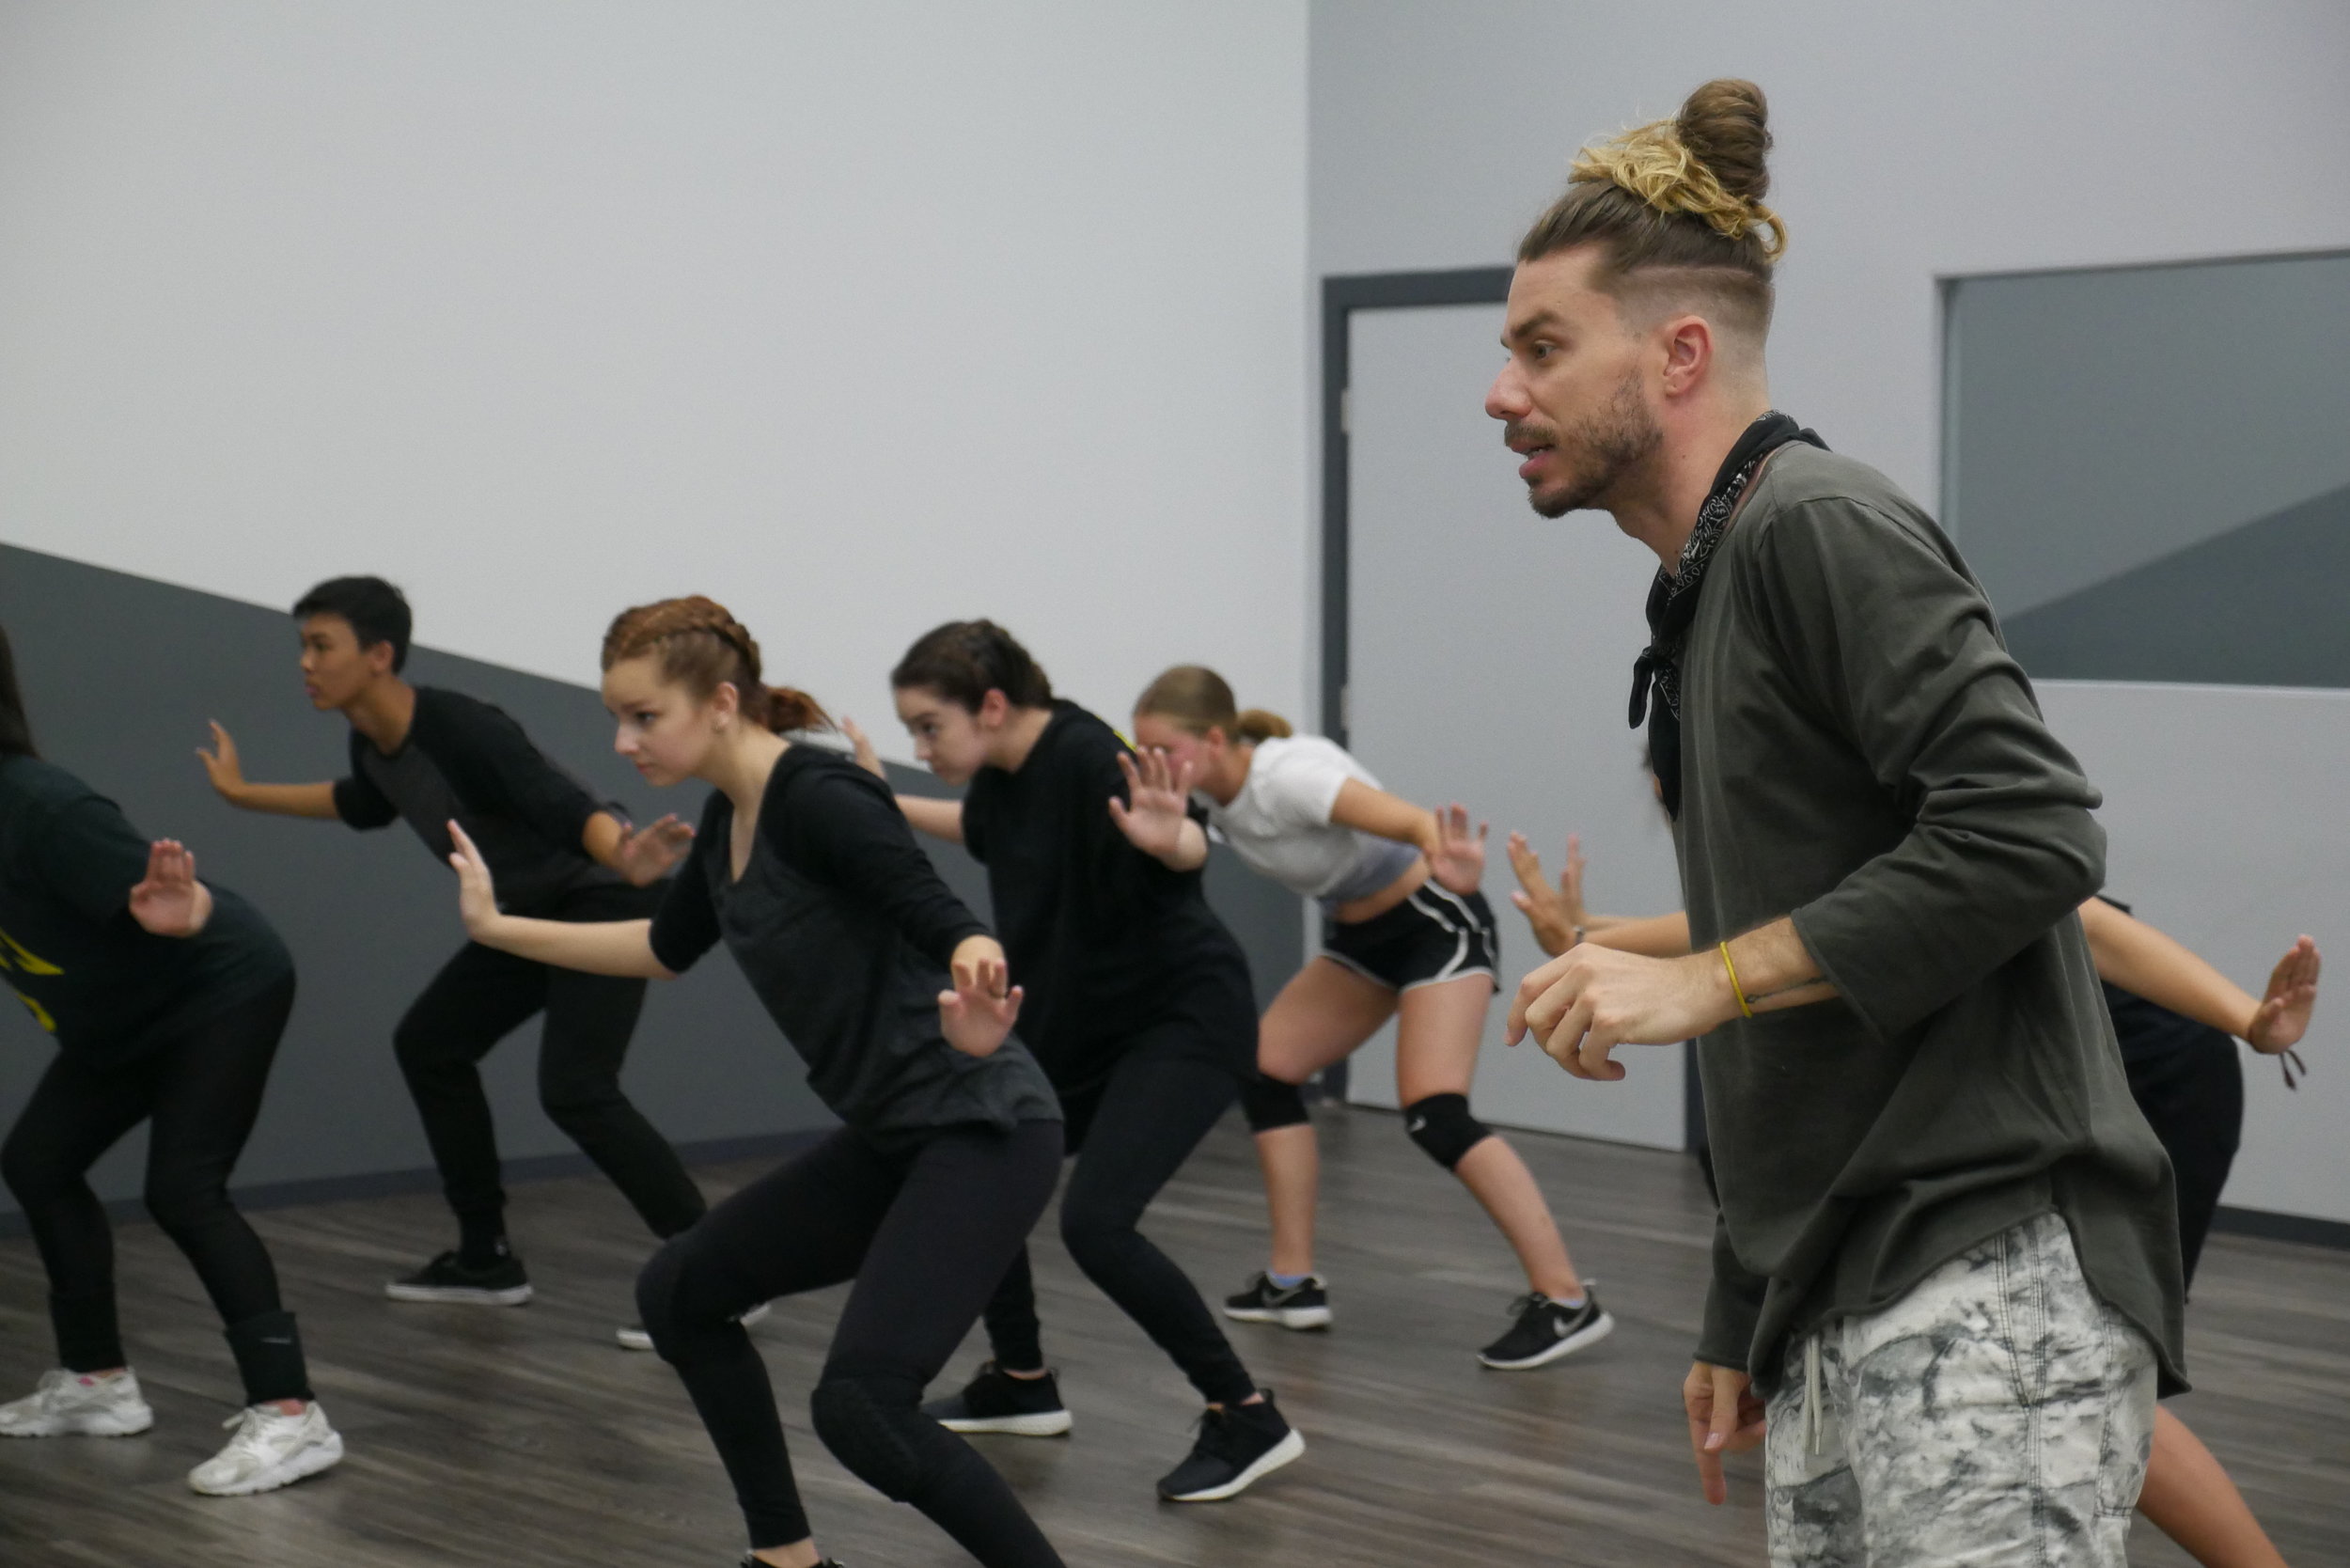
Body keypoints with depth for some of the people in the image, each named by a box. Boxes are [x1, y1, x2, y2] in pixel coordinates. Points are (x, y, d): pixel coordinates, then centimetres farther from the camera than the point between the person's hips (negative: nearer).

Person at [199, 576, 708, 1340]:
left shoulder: (460, 728, -29)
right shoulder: (373, 744, -2)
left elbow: (566, 808, -41)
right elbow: (365, 804, 24)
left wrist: (625, 858, -63)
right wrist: (243, 794, 31)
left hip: (601, 901, -10)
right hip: (529, 911, 10)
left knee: (574, 1090, -23)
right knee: (429, 1044, 14)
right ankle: (486, 1258, 24)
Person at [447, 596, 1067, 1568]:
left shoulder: (817, 796, -18)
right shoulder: (729, 817, 9)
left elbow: (950, 927, -28)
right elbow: (667, 949, 27)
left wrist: (973, 988, -50)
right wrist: (498, 928, 28)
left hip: (983, 1132, -10)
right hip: (890, 1138, 10)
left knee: (860, 1405, -22)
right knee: (679, 1292, 17)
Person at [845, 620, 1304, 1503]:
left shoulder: (1086, 760, -24)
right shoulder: (1001, 778, 1)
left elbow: (1188, 847, -40)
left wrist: (1166, 838, -61)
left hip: (1182, 1022, -9)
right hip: (1073, 1025, 9)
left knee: (1095, 1221, -22)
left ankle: (1247, 1420, -11)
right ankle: (1022, 1385, 33)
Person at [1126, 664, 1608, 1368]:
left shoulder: (1287, 776, -32)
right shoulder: (1207, 789, -8)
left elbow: (1412, 821, -44)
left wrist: (1451, 866, -66)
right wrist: (1162, 827, -38)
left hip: (1436, 922, -9)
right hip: (1363, 935, 9)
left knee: (1434, 1114, -21)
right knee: (1265, 1068, 6)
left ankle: (1564, 1302, -19)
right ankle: (1293, 1282, 12)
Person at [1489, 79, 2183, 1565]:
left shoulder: (1822, 528, -9)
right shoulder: (1705, 601, 20)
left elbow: (2029, 833, -22)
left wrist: (1706, 978, -18)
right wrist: (1739, 1323, 25)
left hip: (1986, 1286, -10)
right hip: (1841, 1314, 10)